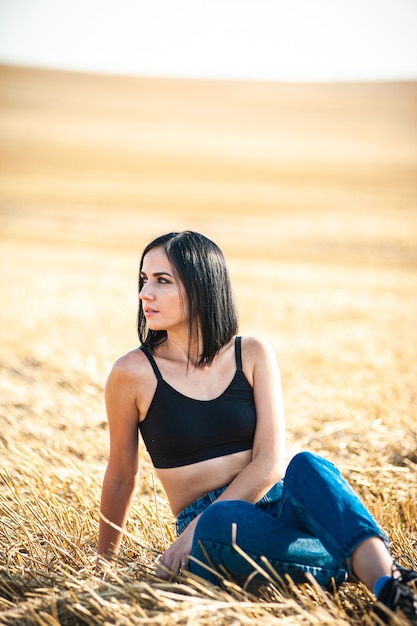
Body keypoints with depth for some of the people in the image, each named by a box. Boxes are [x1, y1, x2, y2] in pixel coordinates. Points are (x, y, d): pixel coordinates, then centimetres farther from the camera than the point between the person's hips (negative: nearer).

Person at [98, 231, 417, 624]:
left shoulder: (253, 355, 2)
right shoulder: (133, 373, -3)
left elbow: (270, 462, -7)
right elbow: (122, 476, 9)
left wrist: (192, 533, -18)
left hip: (279, 505, 2)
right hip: (215, 531, -1)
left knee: (307, 467, -33)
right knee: (221, 520, -38)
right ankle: (358, 565, -28)